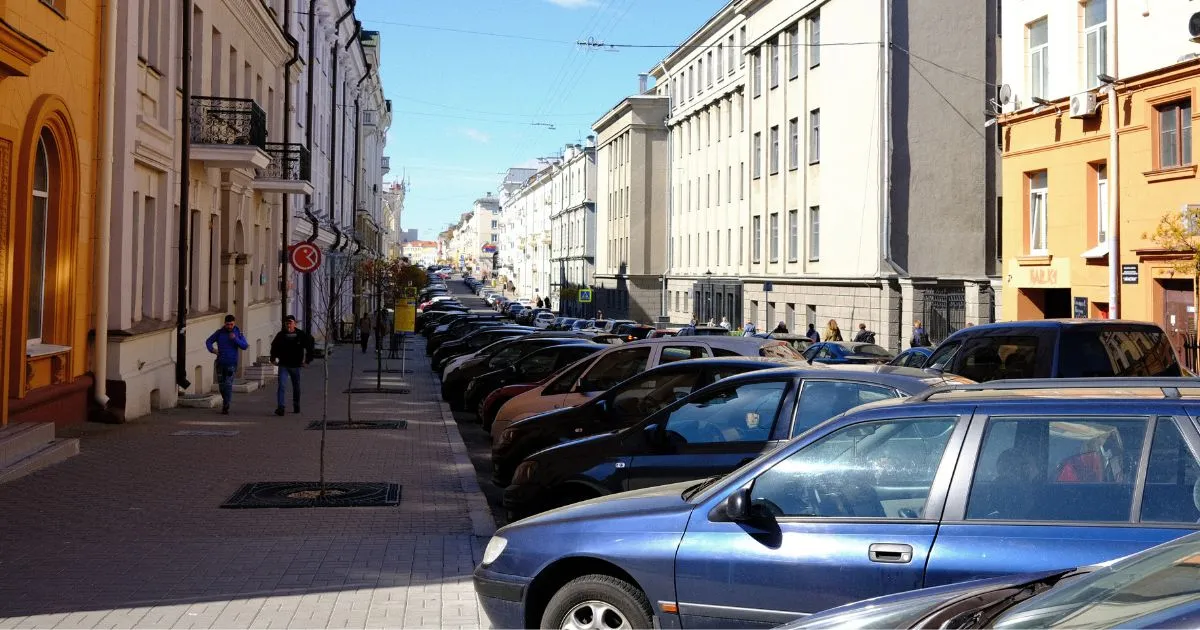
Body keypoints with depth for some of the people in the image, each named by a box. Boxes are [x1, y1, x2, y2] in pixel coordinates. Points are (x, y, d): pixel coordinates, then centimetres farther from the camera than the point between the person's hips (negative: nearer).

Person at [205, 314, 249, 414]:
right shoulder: (219, 332, 1)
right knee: (221, 384, 10)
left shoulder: (238, 332, -1)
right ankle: (225, 400, 34)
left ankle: (226, 406, -8)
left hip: (231, 363, -2)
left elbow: (245, 346, -5)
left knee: (228, 384, -11)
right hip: (220, 363, 2)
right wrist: (212, 349, -12)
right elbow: (208, 341, 8)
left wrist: (235, 339, -19)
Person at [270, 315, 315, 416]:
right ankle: (280, 407, -19)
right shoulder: (280, 335, -2)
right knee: (282, 386, -14)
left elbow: (309, 347, 6)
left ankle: (296, 406, 31)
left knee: (296, 387, 14)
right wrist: (273, 358, 5)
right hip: (283, 365, -1)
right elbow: (274, 347, 14)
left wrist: (307, 360, 2)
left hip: (295, 366, 1)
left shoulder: (301, 335, -4)